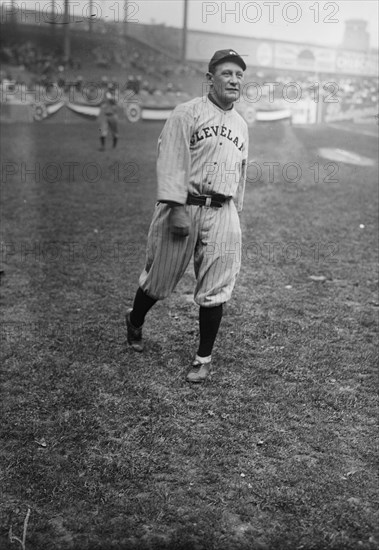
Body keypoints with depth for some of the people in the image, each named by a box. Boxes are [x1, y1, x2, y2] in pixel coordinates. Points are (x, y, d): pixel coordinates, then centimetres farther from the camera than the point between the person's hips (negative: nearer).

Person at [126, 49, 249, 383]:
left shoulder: (241, 126, 17)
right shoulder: (187, 113, -3)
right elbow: (171, 162, -12)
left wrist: (234, 214, 19)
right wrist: (176, 209, -21)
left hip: (222, 213, 5)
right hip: (183, 207, -4)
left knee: (214, 291, 1)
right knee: (160, 278, 6)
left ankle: (204, 358, 14)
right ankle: (135, 323, 36)